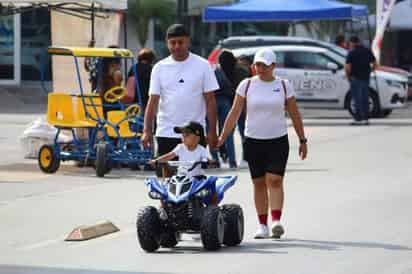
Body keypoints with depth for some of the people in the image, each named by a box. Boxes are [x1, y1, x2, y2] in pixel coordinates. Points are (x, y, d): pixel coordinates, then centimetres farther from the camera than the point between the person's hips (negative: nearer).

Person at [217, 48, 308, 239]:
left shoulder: (284, 85, 4)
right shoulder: (247, 85, 3)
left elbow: (294, 114, 9)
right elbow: (234, 113, 3)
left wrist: (302, 140, 9)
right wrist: (222, 137, -2)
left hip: (278, 140, -1)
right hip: (253, 140, 1)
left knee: (275, 180, -13)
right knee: (259, 183, 4)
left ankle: (276, 221, -21)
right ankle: (262, 225, 9)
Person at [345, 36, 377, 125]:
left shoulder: (352, 53, -9)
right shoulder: (367, 51, 8)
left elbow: (347, 67, -16)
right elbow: (374, 64, 10)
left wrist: (348, 76, -2)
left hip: (356, 78, -5)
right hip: (366, 78, 5)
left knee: (357, 99, -1)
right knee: (365, 99, 11)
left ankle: (358, 119, -2)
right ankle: (365, 119, 11)